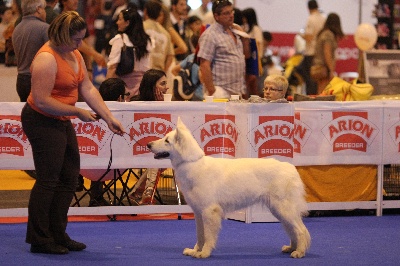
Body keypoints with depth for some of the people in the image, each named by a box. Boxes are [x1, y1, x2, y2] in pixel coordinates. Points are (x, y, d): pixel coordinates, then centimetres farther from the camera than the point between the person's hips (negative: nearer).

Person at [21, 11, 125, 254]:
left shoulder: (75, 55, 7)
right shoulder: (47, 58, -22)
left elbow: (88, 89, 6)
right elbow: (42, 100, -26)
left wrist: (109, 118, -2)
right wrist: (78, 112, -19)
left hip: (62, 122, 10)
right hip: (42, 122, -10)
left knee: (69, 179, 12)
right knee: (48, 180, -5)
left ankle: (58, 235, 22)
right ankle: (40, 240, 4)